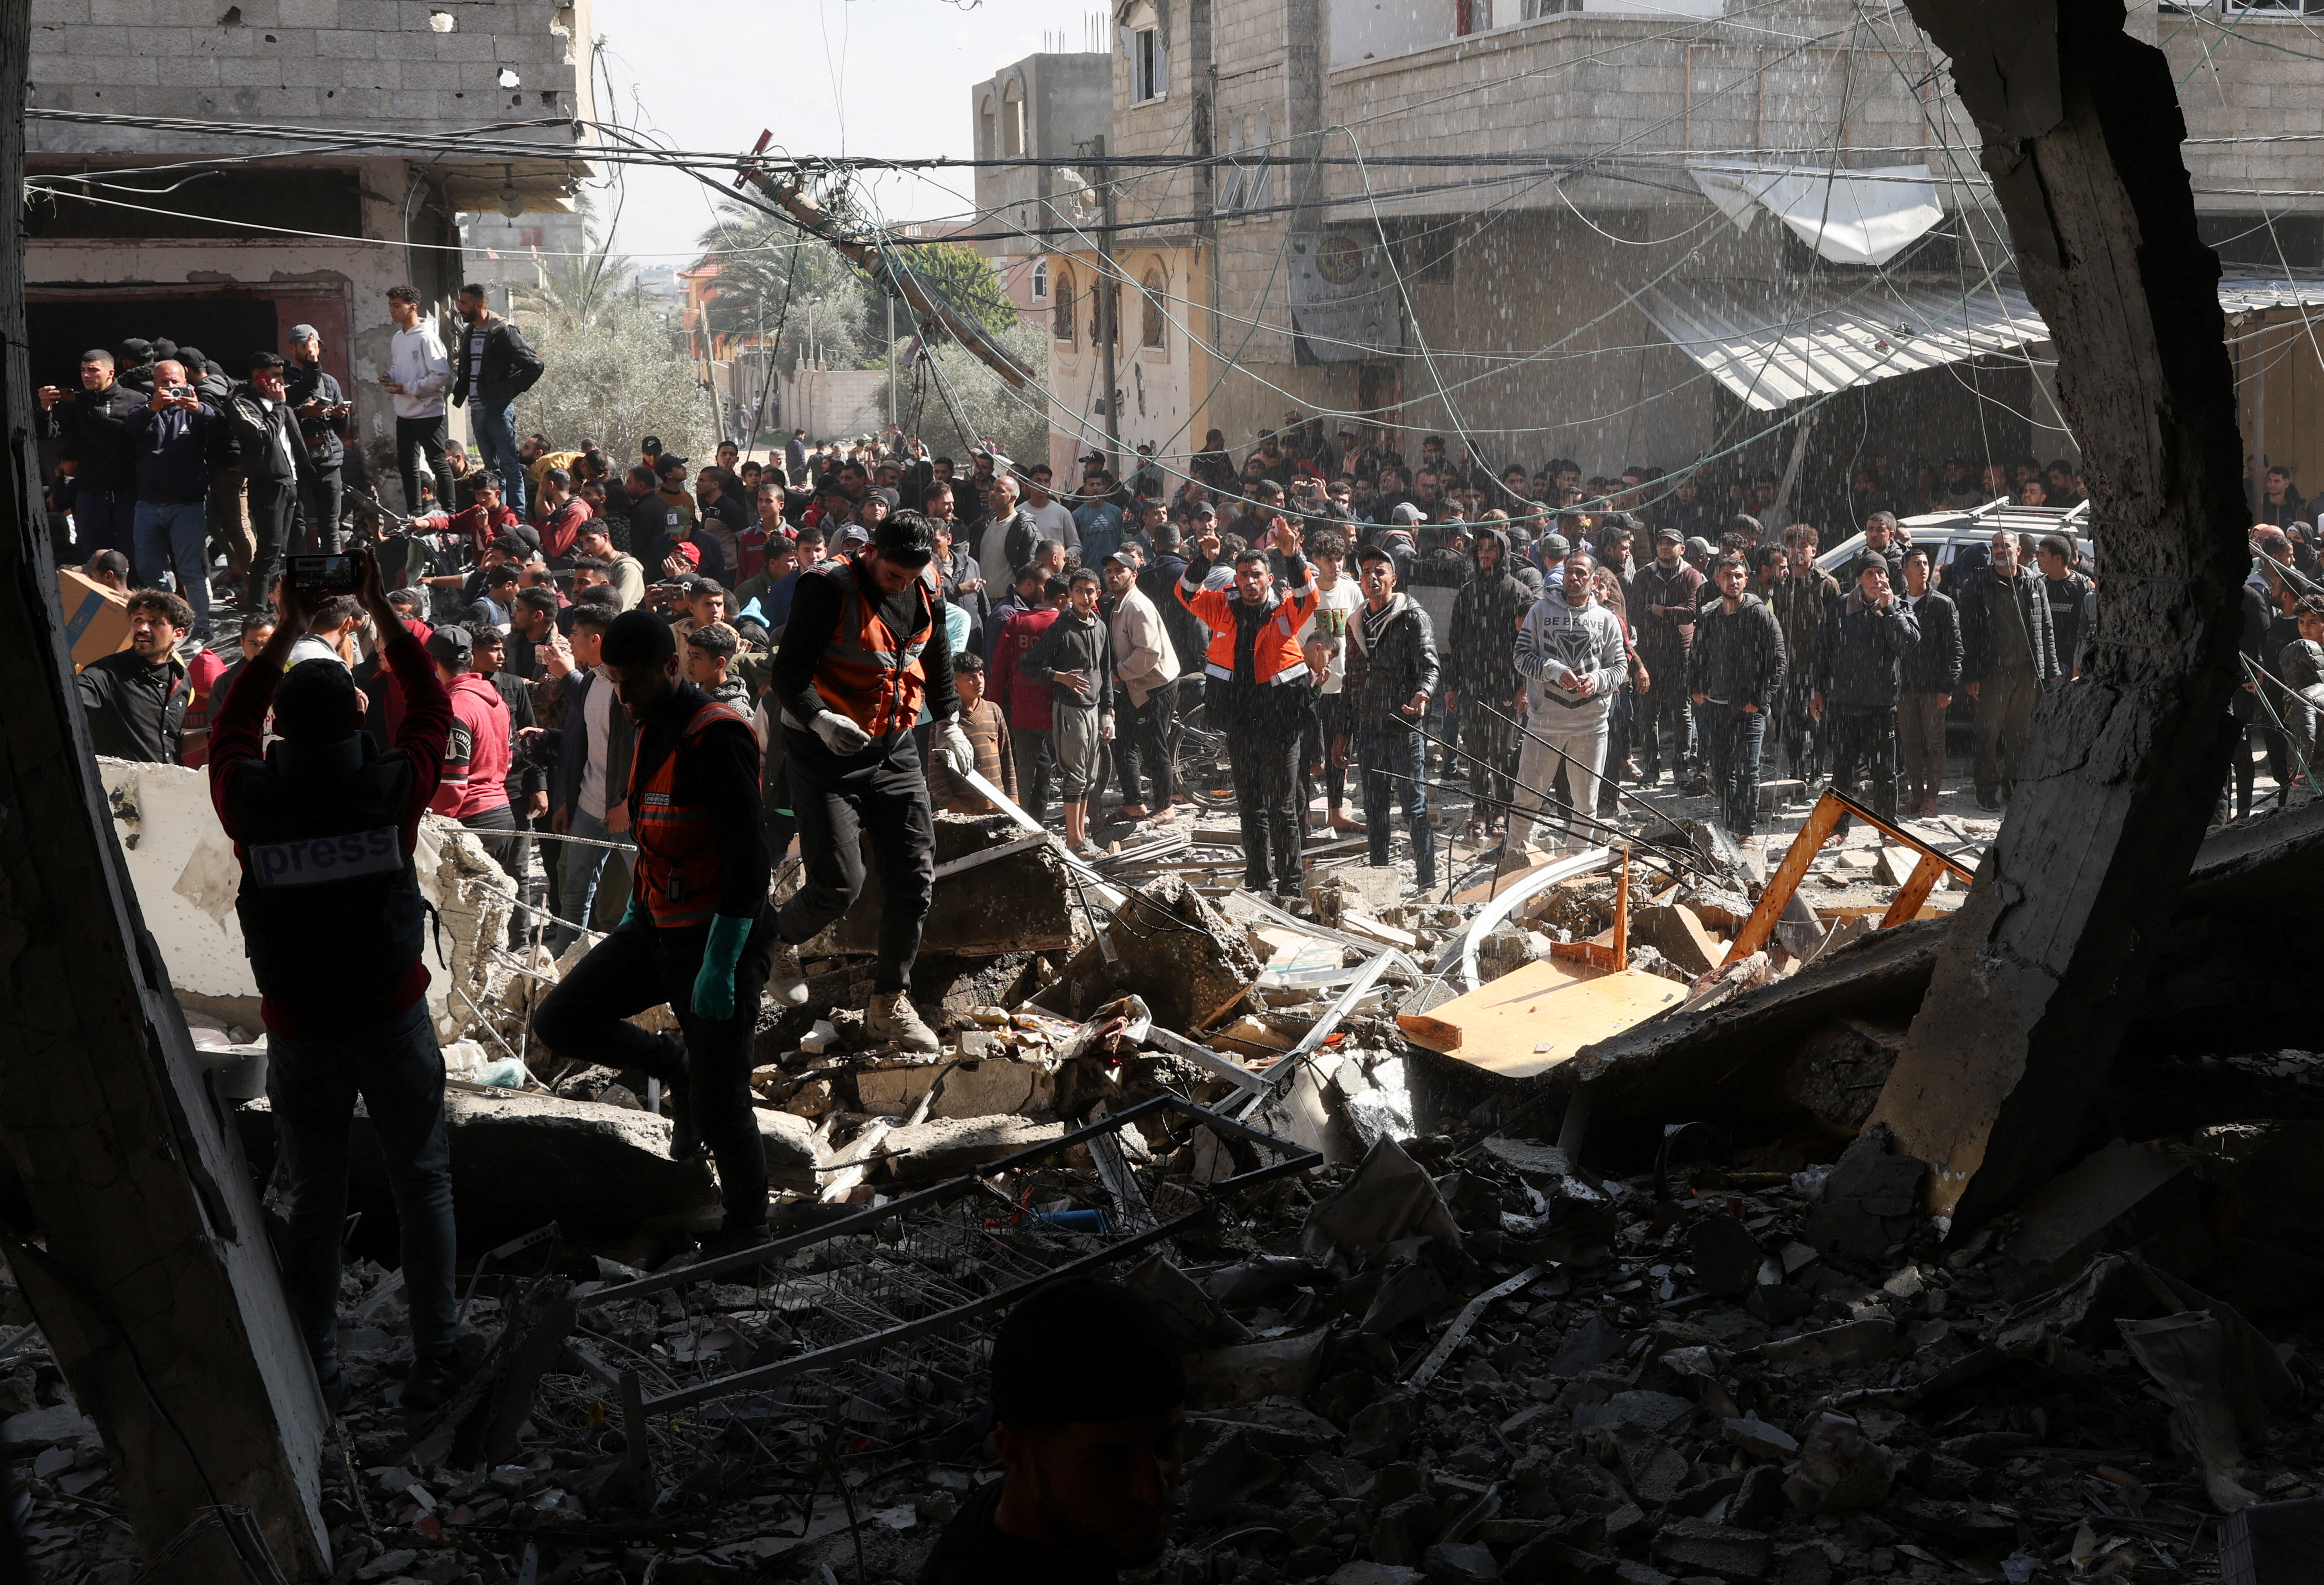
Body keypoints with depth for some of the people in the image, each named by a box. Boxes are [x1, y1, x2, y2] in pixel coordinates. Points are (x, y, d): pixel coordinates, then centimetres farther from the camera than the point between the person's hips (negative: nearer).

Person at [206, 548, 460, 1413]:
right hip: (395, 1020, 0)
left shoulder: (250, 800, -14)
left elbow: (230, 727, 9)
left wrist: (286, 630, 14)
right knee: (422, 1186, 14)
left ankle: (316, 1374, 22)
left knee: (315, 1200, 14)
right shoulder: (393, 786, -15)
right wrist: (380, 609, 12)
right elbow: (429, 707, 5)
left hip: (301, 1034, 1)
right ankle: (435, 1359, 19)